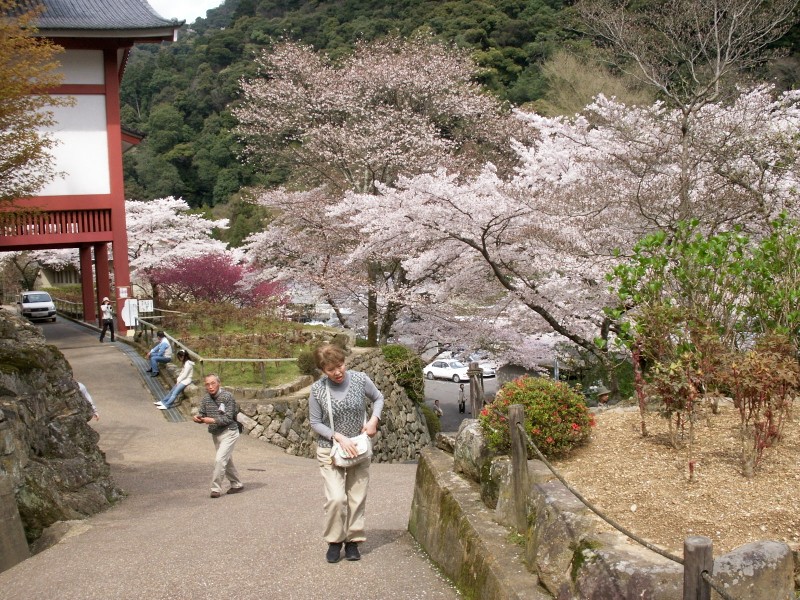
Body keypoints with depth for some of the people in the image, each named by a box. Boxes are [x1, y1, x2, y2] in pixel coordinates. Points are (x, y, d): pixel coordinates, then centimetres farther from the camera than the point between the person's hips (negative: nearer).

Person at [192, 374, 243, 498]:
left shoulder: (227, 396, -17)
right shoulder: (206, 398, 3)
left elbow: (228, 418, -20)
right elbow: (202, 413, 6)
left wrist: (212, 420, -31)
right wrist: (197, 417, -17)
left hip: (228, 433, -7)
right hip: (215, 434, 7)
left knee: (219, 460, -16)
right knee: (227, 461, 17)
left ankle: (216, 489, -9)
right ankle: (236, 485, 32)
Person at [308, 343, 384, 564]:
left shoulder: (360, 379, -9)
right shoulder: (317, 389, -12)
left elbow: (378, 398, 9)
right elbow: (315, 423, -5)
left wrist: (374, 419, -8)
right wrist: (339, 437, -17)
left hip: (358, 448, 2)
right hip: (330, 450, -2)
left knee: (357, 499, 6)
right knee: (336, 498, -13)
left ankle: (353, 540, 21)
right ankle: (334, 541, 7)